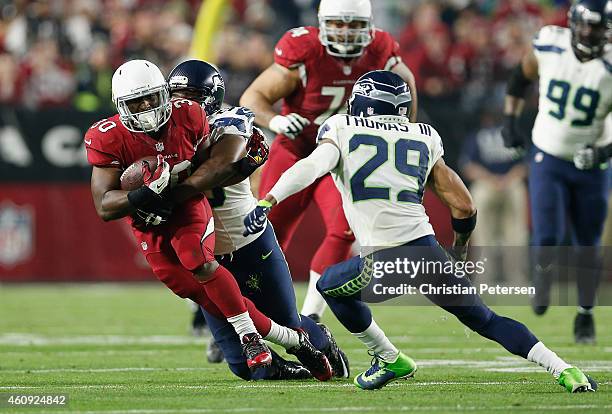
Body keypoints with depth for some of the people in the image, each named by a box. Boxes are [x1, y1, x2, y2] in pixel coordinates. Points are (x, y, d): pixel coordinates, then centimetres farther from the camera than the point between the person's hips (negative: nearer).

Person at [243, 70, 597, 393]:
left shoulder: (341, 131, 10)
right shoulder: (424, 140, 18)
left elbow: (312, 166, -11)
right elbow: (464, 207, 16)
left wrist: (267, 204, -18)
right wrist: (460, 252, 34)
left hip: (385, 264, -3)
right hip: (428, 251, 3)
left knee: (331, 286, 28)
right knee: (485, 320, 14)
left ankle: (390, 360, 28)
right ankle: (564, 370, -1)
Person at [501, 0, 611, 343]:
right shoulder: (549, 46, -11)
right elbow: (522, 76, 10)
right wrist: (511, 119, 4)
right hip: (548, 161, 0)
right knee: (548, 238, -11)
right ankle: (543, 279, 23)